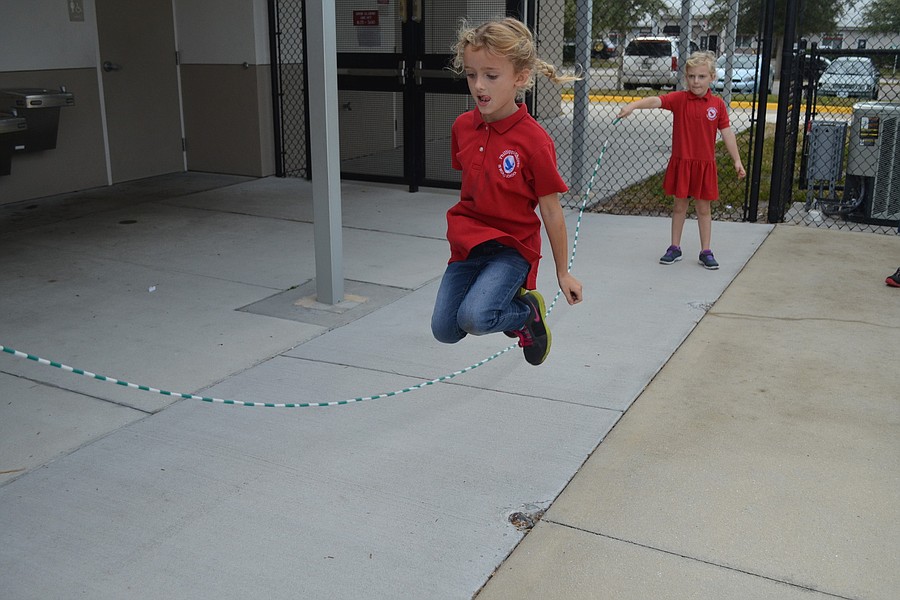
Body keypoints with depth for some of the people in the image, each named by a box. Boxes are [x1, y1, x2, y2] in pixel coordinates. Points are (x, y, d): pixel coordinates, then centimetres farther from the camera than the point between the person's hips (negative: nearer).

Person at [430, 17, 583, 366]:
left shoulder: (534, 141, -18)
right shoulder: (462, 127, -1)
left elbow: (551, 210, -10)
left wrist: (562, 272, -4)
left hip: (512, 246, -6)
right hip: (468, 242, 6)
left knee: (474, 318, -27)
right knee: (444, 330, 3)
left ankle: (528, 311, 5)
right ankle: (504, 297, 27)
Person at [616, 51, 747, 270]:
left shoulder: (717, 104, 0)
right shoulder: (679, 99, -5)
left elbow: (727, 132, 4)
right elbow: (656, 101, -22)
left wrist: (737, 161, 5)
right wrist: (633, 104, -41)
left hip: (705, 164, 1)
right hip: (681, 162, 0)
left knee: (703, 208, 9)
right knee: (680, 205, 11)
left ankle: (706, 252, 19)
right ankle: (674, 248, 24)